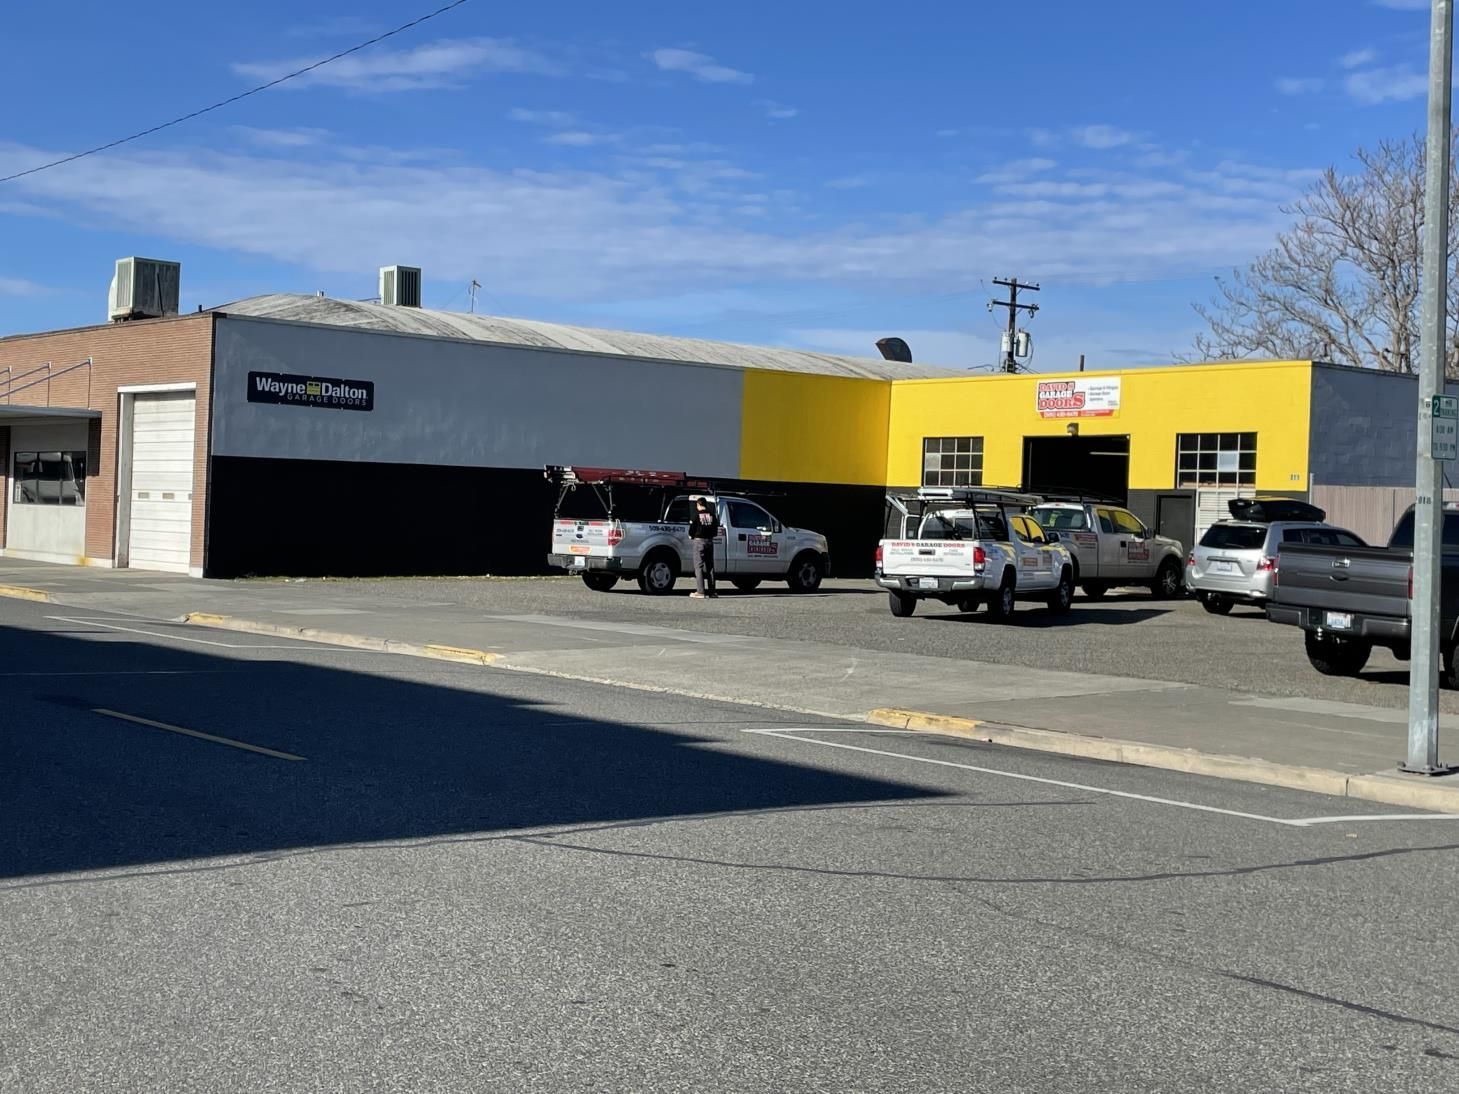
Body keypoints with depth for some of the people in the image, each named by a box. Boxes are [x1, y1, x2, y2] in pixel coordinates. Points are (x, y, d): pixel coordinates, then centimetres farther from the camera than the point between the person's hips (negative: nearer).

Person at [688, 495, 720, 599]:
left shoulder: (696, 514, -7)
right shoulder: (712, 515, 5)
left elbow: (692, 529, -8)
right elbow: (715, 531, 7)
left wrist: (691, 536, 12)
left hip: (698, 541, -4)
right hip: (709, 541, 4)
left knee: (699, 566, -3)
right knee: (710, 566, 12)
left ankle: (700, 591, -9)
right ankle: (711, 591, 13)